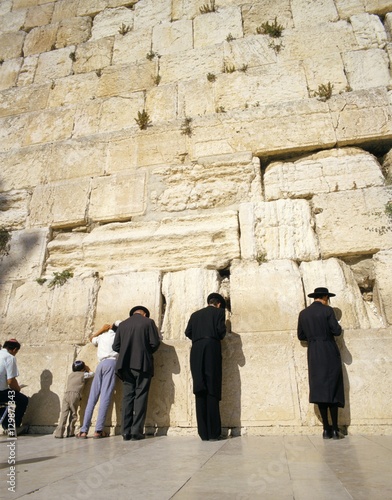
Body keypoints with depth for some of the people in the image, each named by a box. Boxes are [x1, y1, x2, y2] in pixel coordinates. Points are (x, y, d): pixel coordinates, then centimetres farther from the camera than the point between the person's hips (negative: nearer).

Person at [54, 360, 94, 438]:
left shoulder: (70, 375, 27)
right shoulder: (83, 374, 14)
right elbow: (92, 374, 28)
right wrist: (88, 369, 46)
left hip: (66, 394, 4)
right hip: (75, 395, -4)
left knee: (64, 413, -2)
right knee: (73, 414, 7)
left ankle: (59, 433, -10)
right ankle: (70, 432, 8)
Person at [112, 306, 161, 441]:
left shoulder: (122, 324, 10)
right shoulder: (148, 322, 0)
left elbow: (116, 346, 6)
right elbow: (155, 343, -5)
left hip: (126, 365, 3)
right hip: (142, 364, -3)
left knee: (127, 397, 7)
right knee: (140, 397, 1)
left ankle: (126, 432, 7)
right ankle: (136, 431, -1)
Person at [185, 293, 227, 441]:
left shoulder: (195, 314, 22)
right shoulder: (219, 312, 12)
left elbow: (188, 332, 12)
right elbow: (221, 329, -2)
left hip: (196, 352, 4)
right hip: (211, 349, -3)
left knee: (200, 391, 3)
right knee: (212, 391, -2)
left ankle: (204, 433, 3)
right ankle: (213, 433, -2)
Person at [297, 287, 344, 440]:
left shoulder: (303, 313, 6)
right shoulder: (327, 310, -7)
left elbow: (301, 336, 9)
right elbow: (336, 331, -9)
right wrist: (334, 328, 12)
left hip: (314, 355, 4)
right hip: (329, 354, -3)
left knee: (319, 388, 5)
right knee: (333, 389, 3)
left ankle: (326, 429, 6)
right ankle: (335, 429, 4)